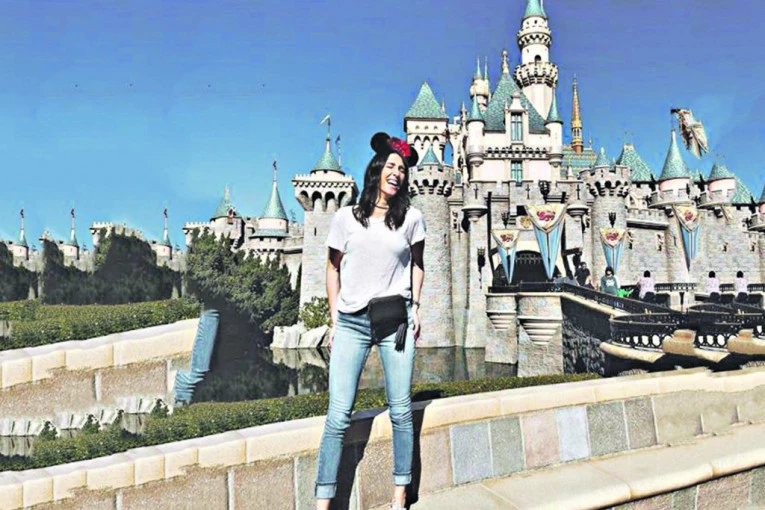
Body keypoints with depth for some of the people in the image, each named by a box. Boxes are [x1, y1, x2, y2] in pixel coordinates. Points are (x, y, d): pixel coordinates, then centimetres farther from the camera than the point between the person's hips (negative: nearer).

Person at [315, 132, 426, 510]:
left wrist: (415, 307, 8)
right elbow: (333, 269, 11)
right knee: (338, 416, -4)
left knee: (401, 411, 1)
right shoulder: (346, 218, 6)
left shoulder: (411, 218, 8)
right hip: (352, 322, 0)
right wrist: (334, 320, 7)